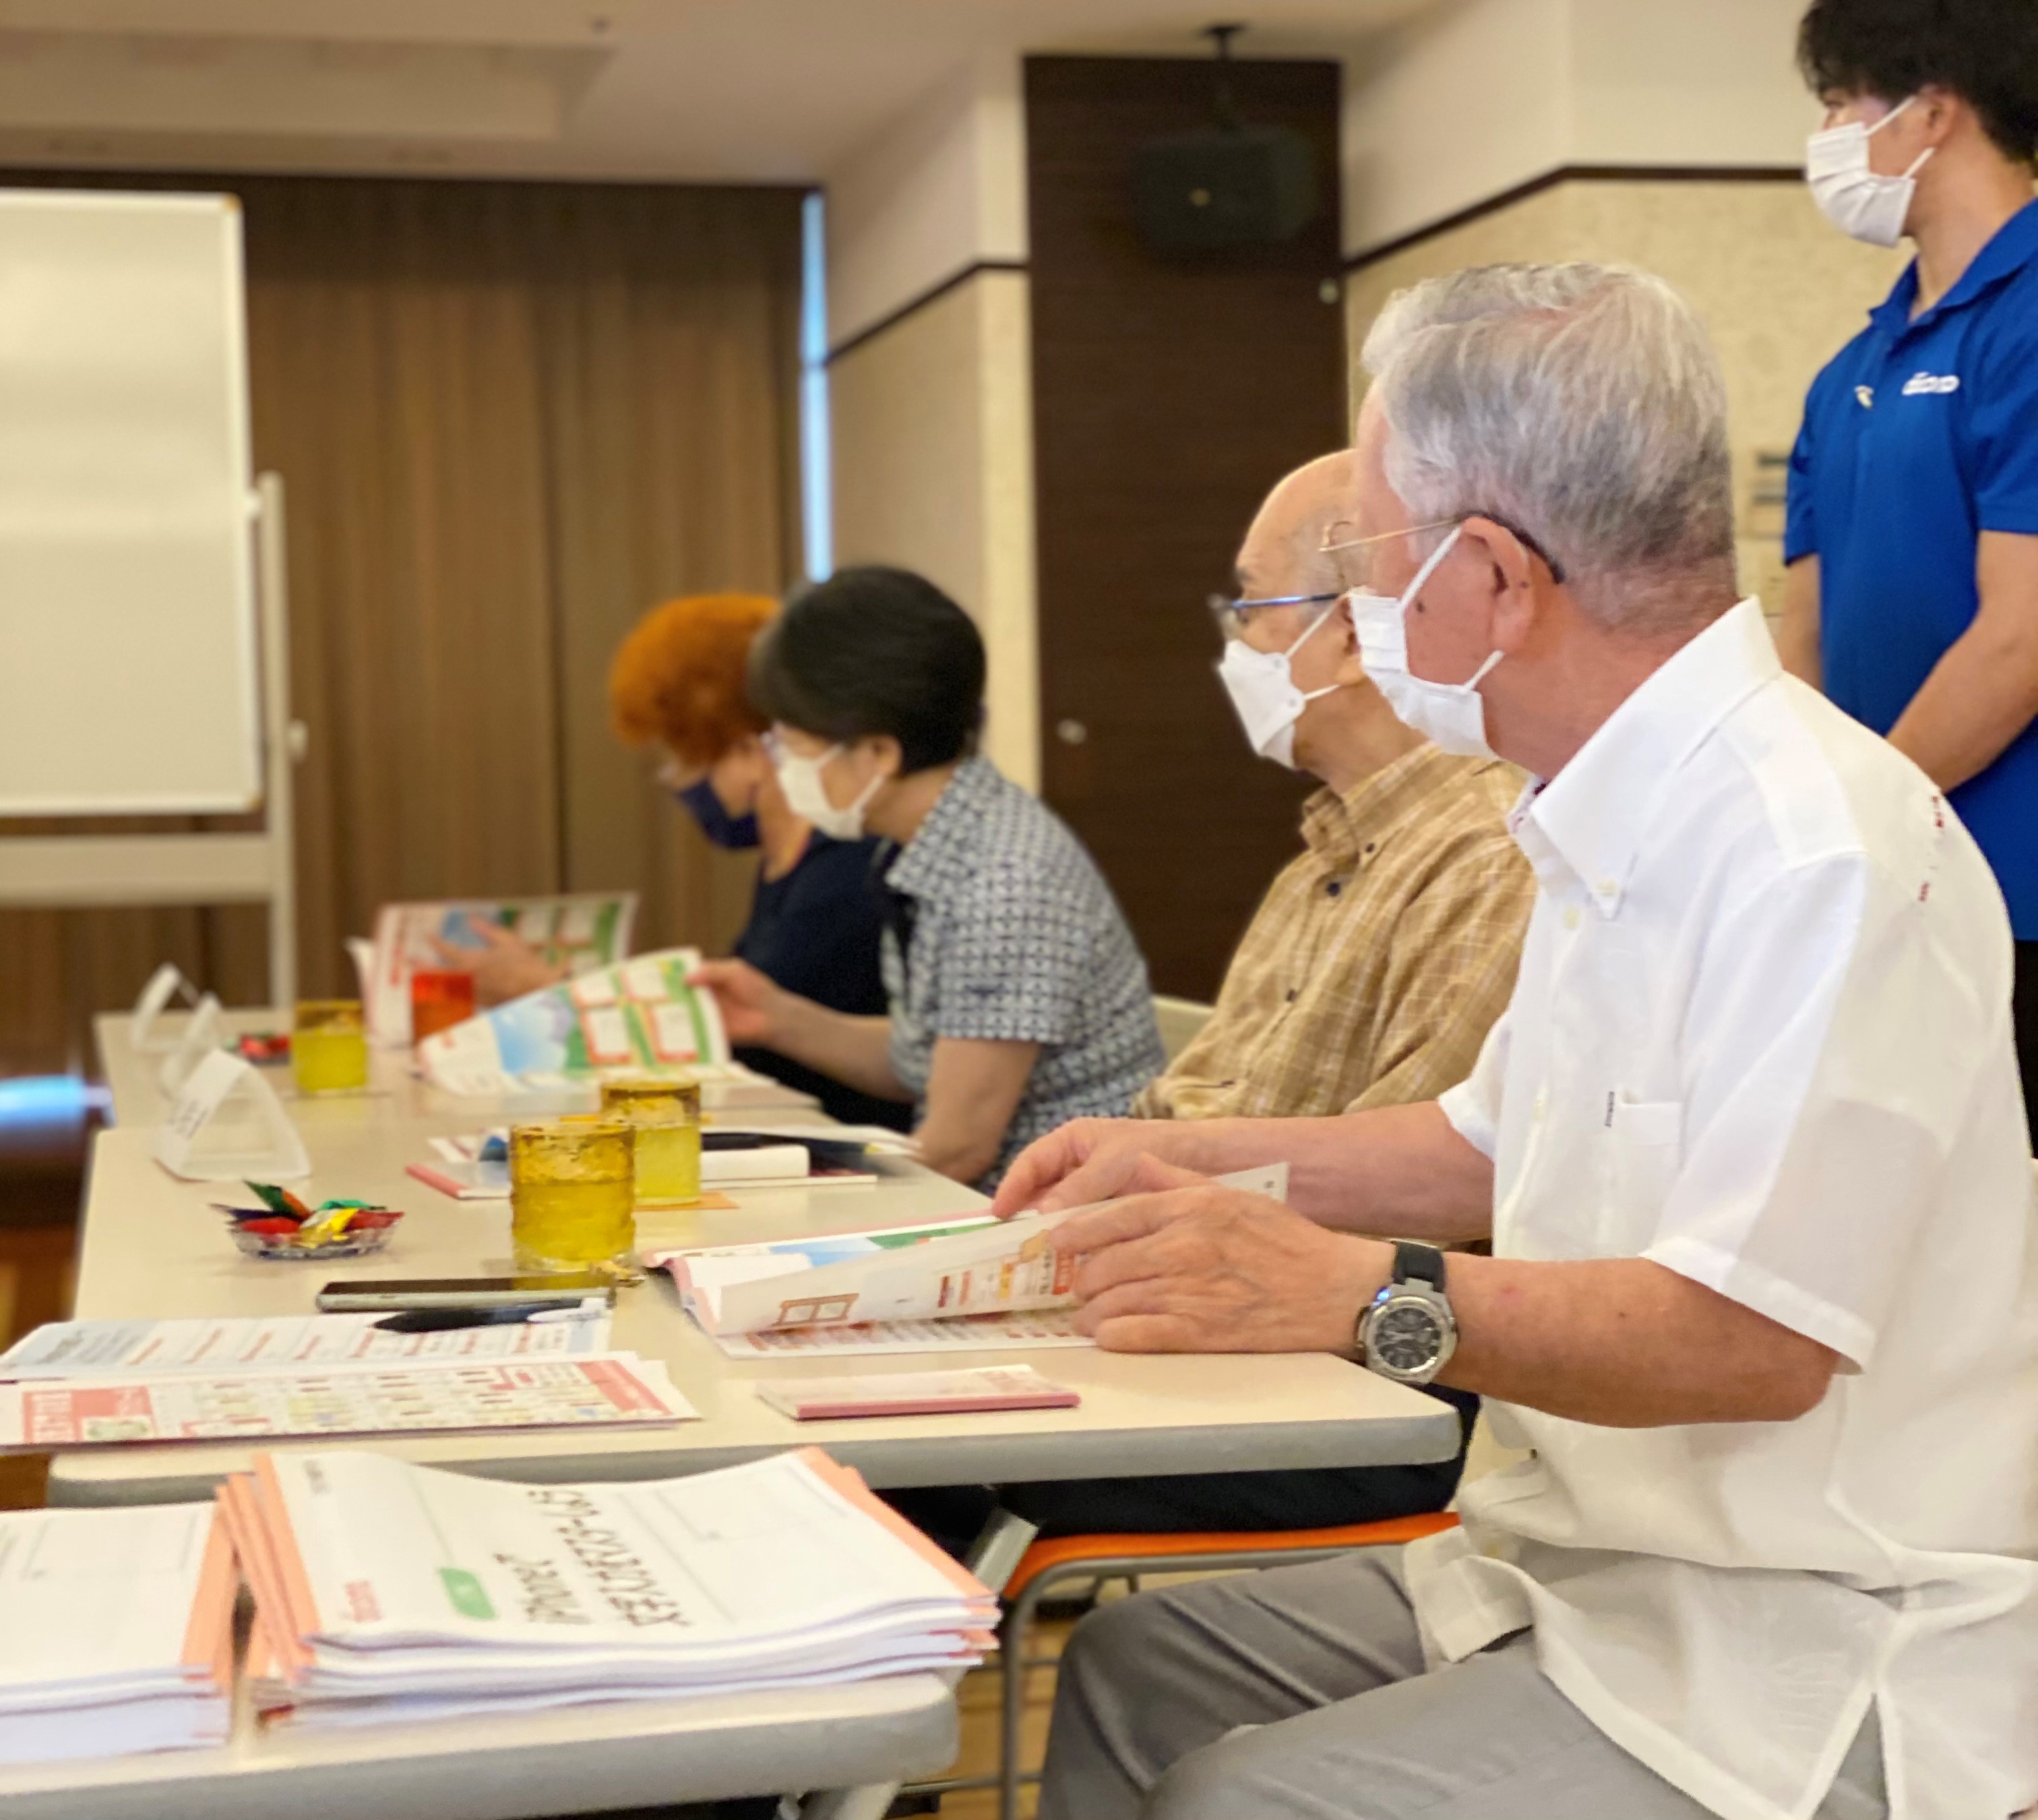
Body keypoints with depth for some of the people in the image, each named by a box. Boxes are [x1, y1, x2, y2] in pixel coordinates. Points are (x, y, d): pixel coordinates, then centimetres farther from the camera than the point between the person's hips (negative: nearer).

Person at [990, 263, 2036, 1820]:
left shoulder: (1819, 847, -23)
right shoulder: (1615, 834, 10)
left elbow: (1753, 1337, -28)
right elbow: (1499, 1144, 25)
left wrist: (1359, 1294, -27)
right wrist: (1188, 1162, 16)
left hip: (1814, 1665, -10)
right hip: (1599, 1563, 10)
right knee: (1128, 1676, 5)